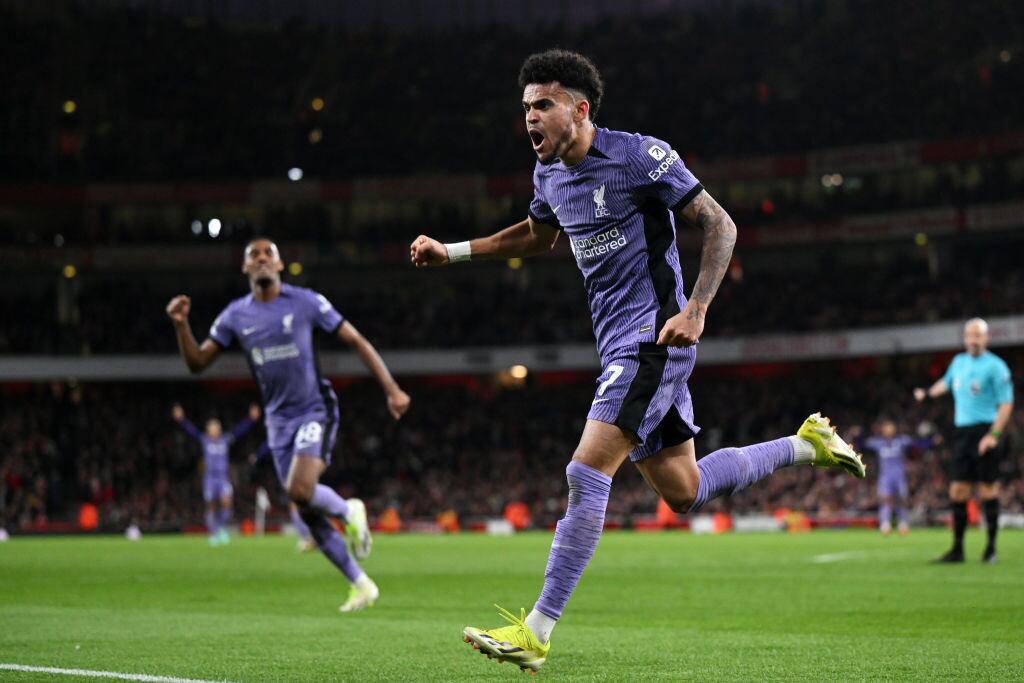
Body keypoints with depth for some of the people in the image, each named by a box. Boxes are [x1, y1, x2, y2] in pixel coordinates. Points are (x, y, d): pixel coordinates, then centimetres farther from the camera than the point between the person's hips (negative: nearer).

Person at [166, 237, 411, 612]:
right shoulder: (235, 316, 4)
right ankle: (360, 584, 18)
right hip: (279, 421, 4)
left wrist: (392, 389, -7)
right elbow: (197, 362, 6)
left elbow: (356, 341, -2)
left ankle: (349, 510, 6)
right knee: (309, 514, 5)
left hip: (315, 409, -4)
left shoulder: (305, 302, -6)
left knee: (300, 489, -27)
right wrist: (181, 325, -12)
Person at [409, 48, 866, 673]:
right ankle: (807, 443, 34)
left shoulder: (639, 156, -14)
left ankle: (536, 633, -15)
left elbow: (721, 226, -10)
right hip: (619, 343, 9)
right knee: (684, 492, 13)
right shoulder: (549, 173, 9)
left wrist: (696, 310, -20)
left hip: (654, 339, -9)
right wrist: (451, 252, 20)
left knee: (587, 475, -17)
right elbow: (538, 236, 30)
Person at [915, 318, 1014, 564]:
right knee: (957, 490, 2)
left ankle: (991, 547, 7)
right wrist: (928, 393, 41)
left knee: (988, 488, -3)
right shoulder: (959, 361, 12)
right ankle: (957, 549, 7)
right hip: (962, 431, 6)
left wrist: (994, 435, -19)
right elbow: (947, 382, 35)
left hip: (985, 432, -6)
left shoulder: (995, 366, -8)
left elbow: (1006, 403, -12)